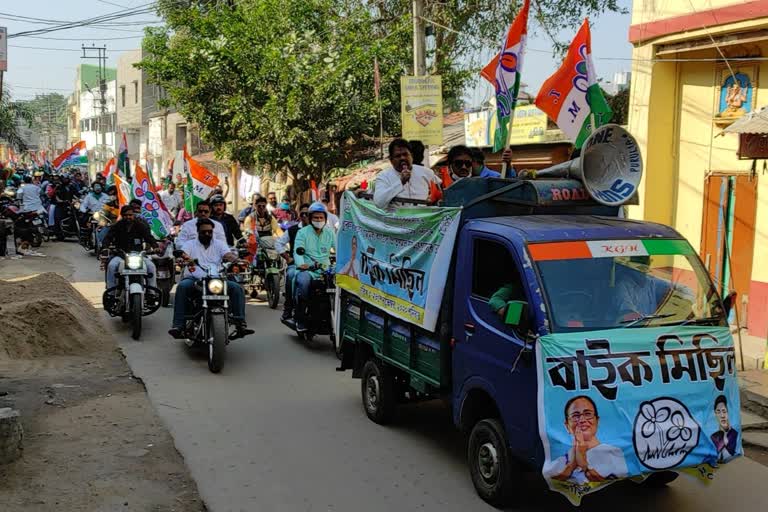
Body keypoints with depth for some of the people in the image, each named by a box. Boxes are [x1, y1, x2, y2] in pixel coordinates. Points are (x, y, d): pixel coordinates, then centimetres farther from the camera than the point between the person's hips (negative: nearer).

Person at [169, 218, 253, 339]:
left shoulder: (219, 244, 20)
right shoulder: (190, 244, 16)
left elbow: (229, 254, 3)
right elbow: (182, 254, -4)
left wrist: (232, 257, -23)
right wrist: (186, 258, -29)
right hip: (194, 279, -2)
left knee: (237, 288, -22)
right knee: (182, 287, -35)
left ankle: (240, 324, -26)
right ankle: (178, 325, -39)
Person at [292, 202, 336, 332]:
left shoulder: (330, 233, 17)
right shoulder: (303, 232, 7)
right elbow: (297, 251, -6)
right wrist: (301, 264, -27)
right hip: (307, 268, -3)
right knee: (303, 282, -36)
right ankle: (300, 319, -22)